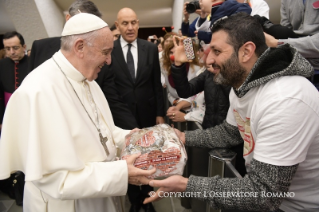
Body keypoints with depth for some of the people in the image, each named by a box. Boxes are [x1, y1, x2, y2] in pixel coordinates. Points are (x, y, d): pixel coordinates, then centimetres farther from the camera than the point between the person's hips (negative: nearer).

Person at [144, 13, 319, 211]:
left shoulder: (283, 101, -32)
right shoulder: (241, 85, -3)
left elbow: (262, 194, -30)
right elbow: (230, 132, 12)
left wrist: (187, 185, -28)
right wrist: (184, 137, 2)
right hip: (265, 187, 7)